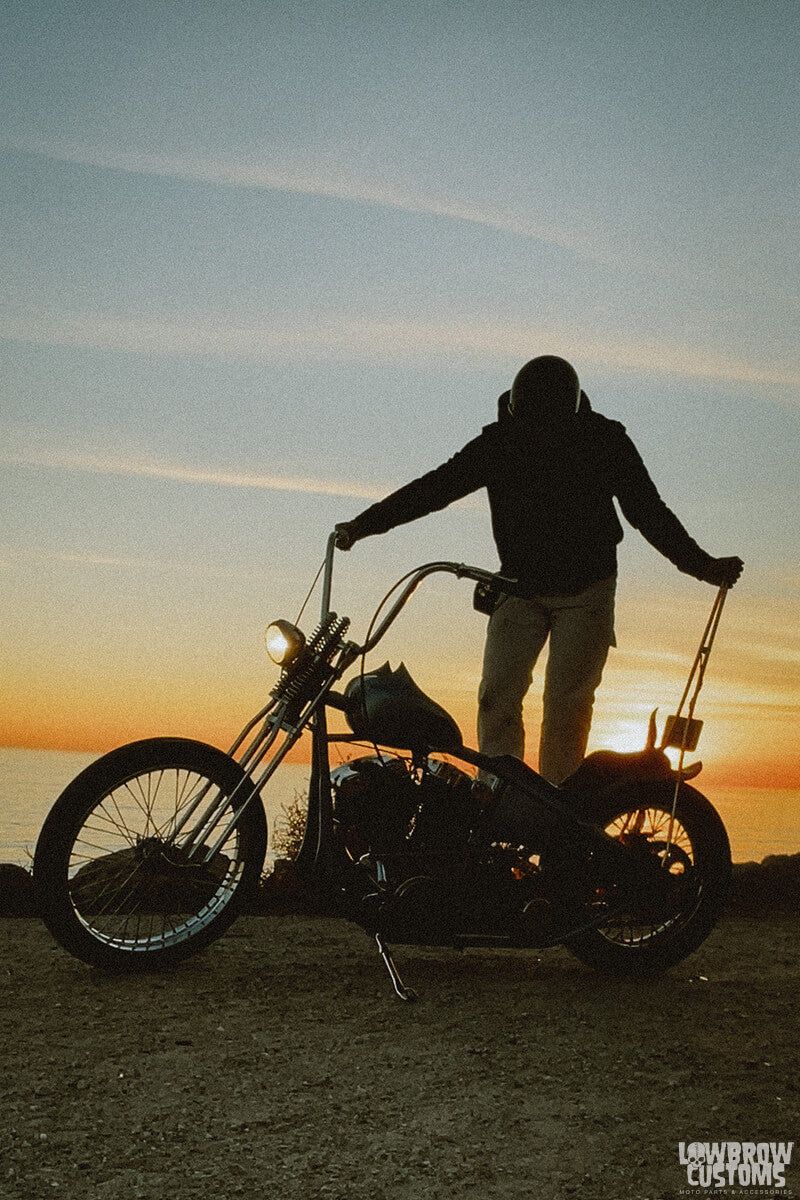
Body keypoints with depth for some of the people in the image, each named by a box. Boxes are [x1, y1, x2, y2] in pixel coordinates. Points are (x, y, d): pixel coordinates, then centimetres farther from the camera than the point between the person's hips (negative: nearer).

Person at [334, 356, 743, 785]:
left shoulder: (604, 442, -9)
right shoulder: (499, 442, -5)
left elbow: (648, 511, -7)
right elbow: (435, 487, -3)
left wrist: (702, 566, -16)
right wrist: (363, 524, -9)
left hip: (586, 592, -2)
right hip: (521, 588, 2)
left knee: (567, 703, -9)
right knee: (497, 696, -10)